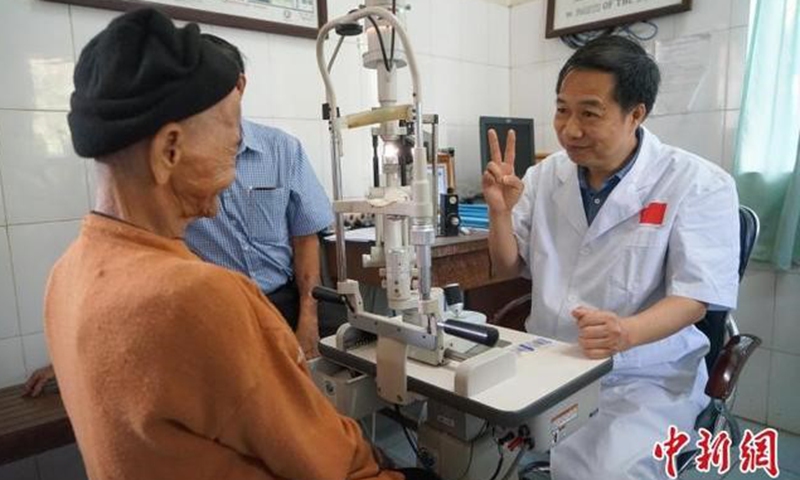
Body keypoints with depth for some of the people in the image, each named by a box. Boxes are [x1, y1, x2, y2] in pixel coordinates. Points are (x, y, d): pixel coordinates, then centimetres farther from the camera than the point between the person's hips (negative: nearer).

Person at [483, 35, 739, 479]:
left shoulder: (699, 185, -10)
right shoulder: (546, 175, 3)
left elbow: (694, 299, -13)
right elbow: (510, 267, 9)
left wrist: (626, 333, -33)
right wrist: (500, 210, -10)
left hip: (643, 380, -3)